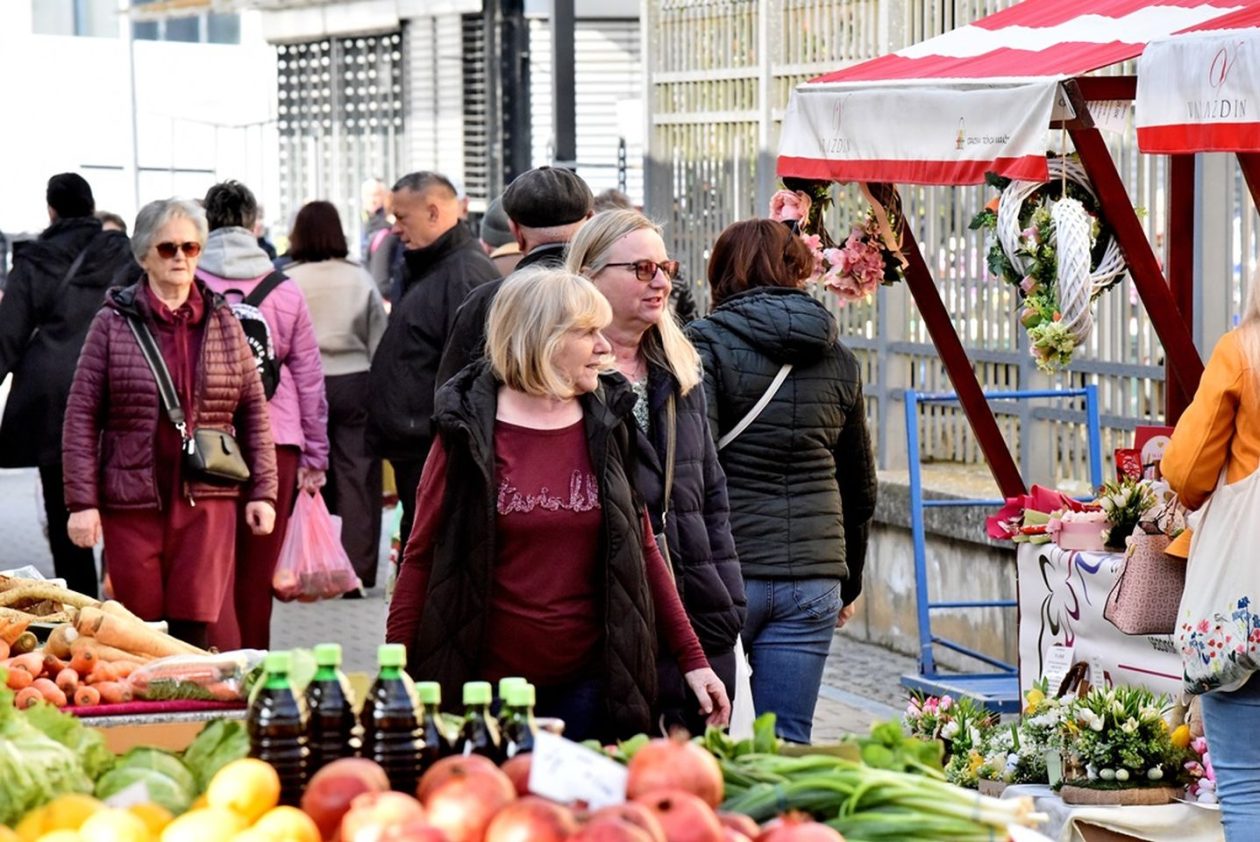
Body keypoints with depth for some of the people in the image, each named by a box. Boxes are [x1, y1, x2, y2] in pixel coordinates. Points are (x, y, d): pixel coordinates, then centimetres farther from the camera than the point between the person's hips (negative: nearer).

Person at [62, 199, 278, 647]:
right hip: (132, 501, -1)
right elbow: (82, 416, 1)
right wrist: (82, 501, -6)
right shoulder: (114, 323, 2)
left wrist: (262, 491, 6)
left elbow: (254, 412, 12)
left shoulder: (223, 322, 9)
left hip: (207, 498, 1)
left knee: (196, 634, -4)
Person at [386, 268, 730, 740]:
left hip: (586, 688, 3)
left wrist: (693, 660, 7)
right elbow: (423, 555, -1)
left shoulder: (606, 427, 7)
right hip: (484, 690, -3)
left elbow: (643, 549, 12)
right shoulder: (471, 431, -3)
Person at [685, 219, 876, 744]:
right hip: (813, 578, 4)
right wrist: (849, 582, 32)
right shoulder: (838, 360, 13)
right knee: (791, 743, 5)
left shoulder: (708, 344, -4)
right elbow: (861, 488, 21)